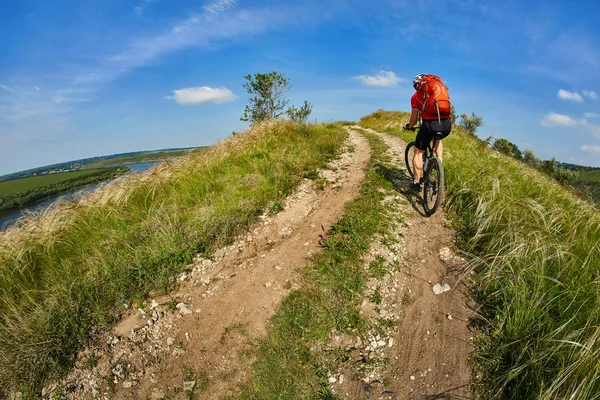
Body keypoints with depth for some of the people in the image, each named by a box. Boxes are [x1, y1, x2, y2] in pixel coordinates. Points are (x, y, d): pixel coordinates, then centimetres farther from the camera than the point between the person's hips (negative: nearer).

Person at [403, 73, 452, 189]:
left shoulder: (416, 96, 10)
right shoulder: (442, 88, 22)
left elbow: (414, 118, 12)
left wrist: (409, 126, 33)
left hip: (430, 124, -4)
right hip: (447, 125, 4)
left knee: (418, 152, 16)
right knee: (438, 138, 39)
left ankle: (417, 181, 17)